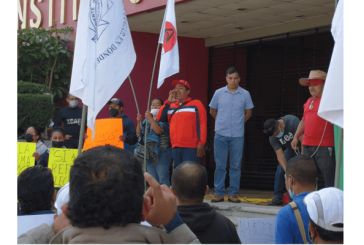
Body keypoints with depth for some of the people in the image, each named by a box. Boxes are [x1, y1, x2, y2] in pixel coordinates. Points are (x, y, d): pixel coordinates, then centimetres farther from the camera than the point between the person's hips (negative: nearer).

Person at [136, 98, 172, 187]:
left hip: (161, 152, -7)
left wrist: (150, 118, -20)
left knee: (163, 179, -13)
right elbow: (139, 134, 13)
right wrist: (138, 122, 0)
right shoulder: (147, 120, 17)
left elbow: (159, 130, -19)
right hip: (149, 152, 7)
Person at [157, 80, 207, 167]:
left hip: (191, 148, -5)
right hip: (175, 148, 5)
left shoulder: (196, 104, 4)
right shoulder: (171, 106, 18)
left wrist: (201, 143, -12)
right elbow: (160, 119, 7)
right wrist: (168, 101, 4)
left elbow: (202, 124, -3)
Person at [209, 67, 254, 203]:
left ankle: (233, 193, 9)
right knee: (220, 165, 2)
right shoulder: (219, 93, 2)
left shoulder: (245, 94, 2)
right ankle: (219, 193, 8)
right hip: (221, 135, 0)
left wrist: (239, 123, 12)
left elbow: (248, 112, 14)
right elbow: (212, 111, 15)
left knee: (236, 166, 3)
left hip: (238, 136, 0)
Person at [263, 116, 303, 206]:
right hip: (291, 150, 5)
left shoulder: (292, 121, -32)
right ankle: (278, 197, -1)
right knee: (280, 169, -8)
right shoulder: (273, 138, -16)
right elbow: (280, 155, -19)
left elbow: (303, 140, -31)